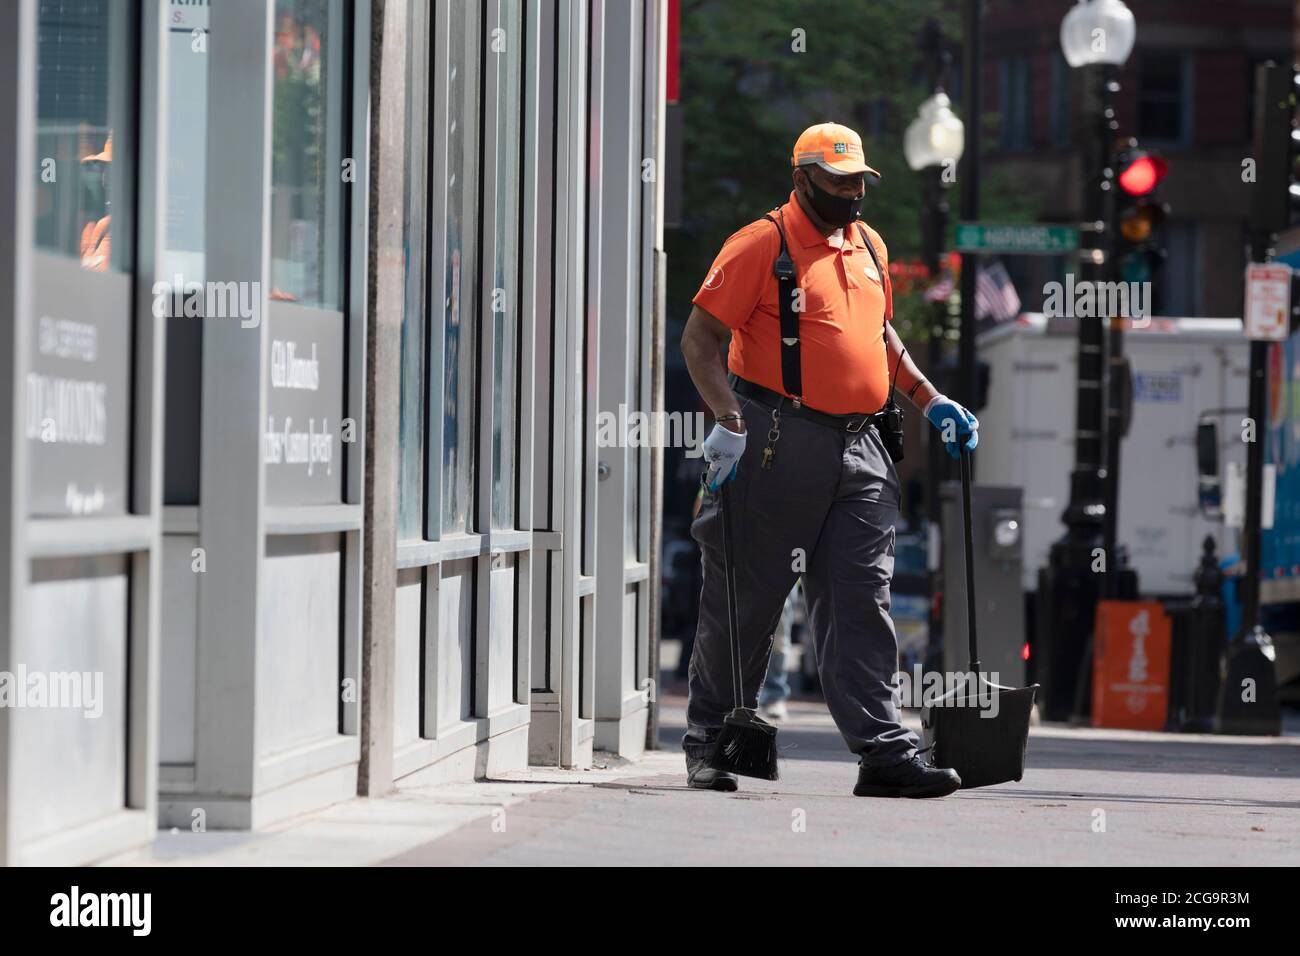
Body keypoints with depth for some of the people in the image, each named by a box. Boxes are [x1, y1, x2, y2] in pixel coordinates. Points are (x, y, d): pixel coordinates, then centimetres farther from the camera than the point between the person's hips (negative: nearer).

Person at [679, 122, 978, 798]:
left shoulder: (870, 247, 17)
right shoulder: (762, 244, -6)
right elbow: (700, 339, -9)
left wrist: (929, 400, 22)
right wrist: (729, 423, -19)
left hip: (859, 448, 6)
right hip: (779, 444, -6)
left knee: (861, 601, 1)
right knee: (746, 597, 2)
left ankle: (884, 752, -2)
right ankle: (708, 744, 14)